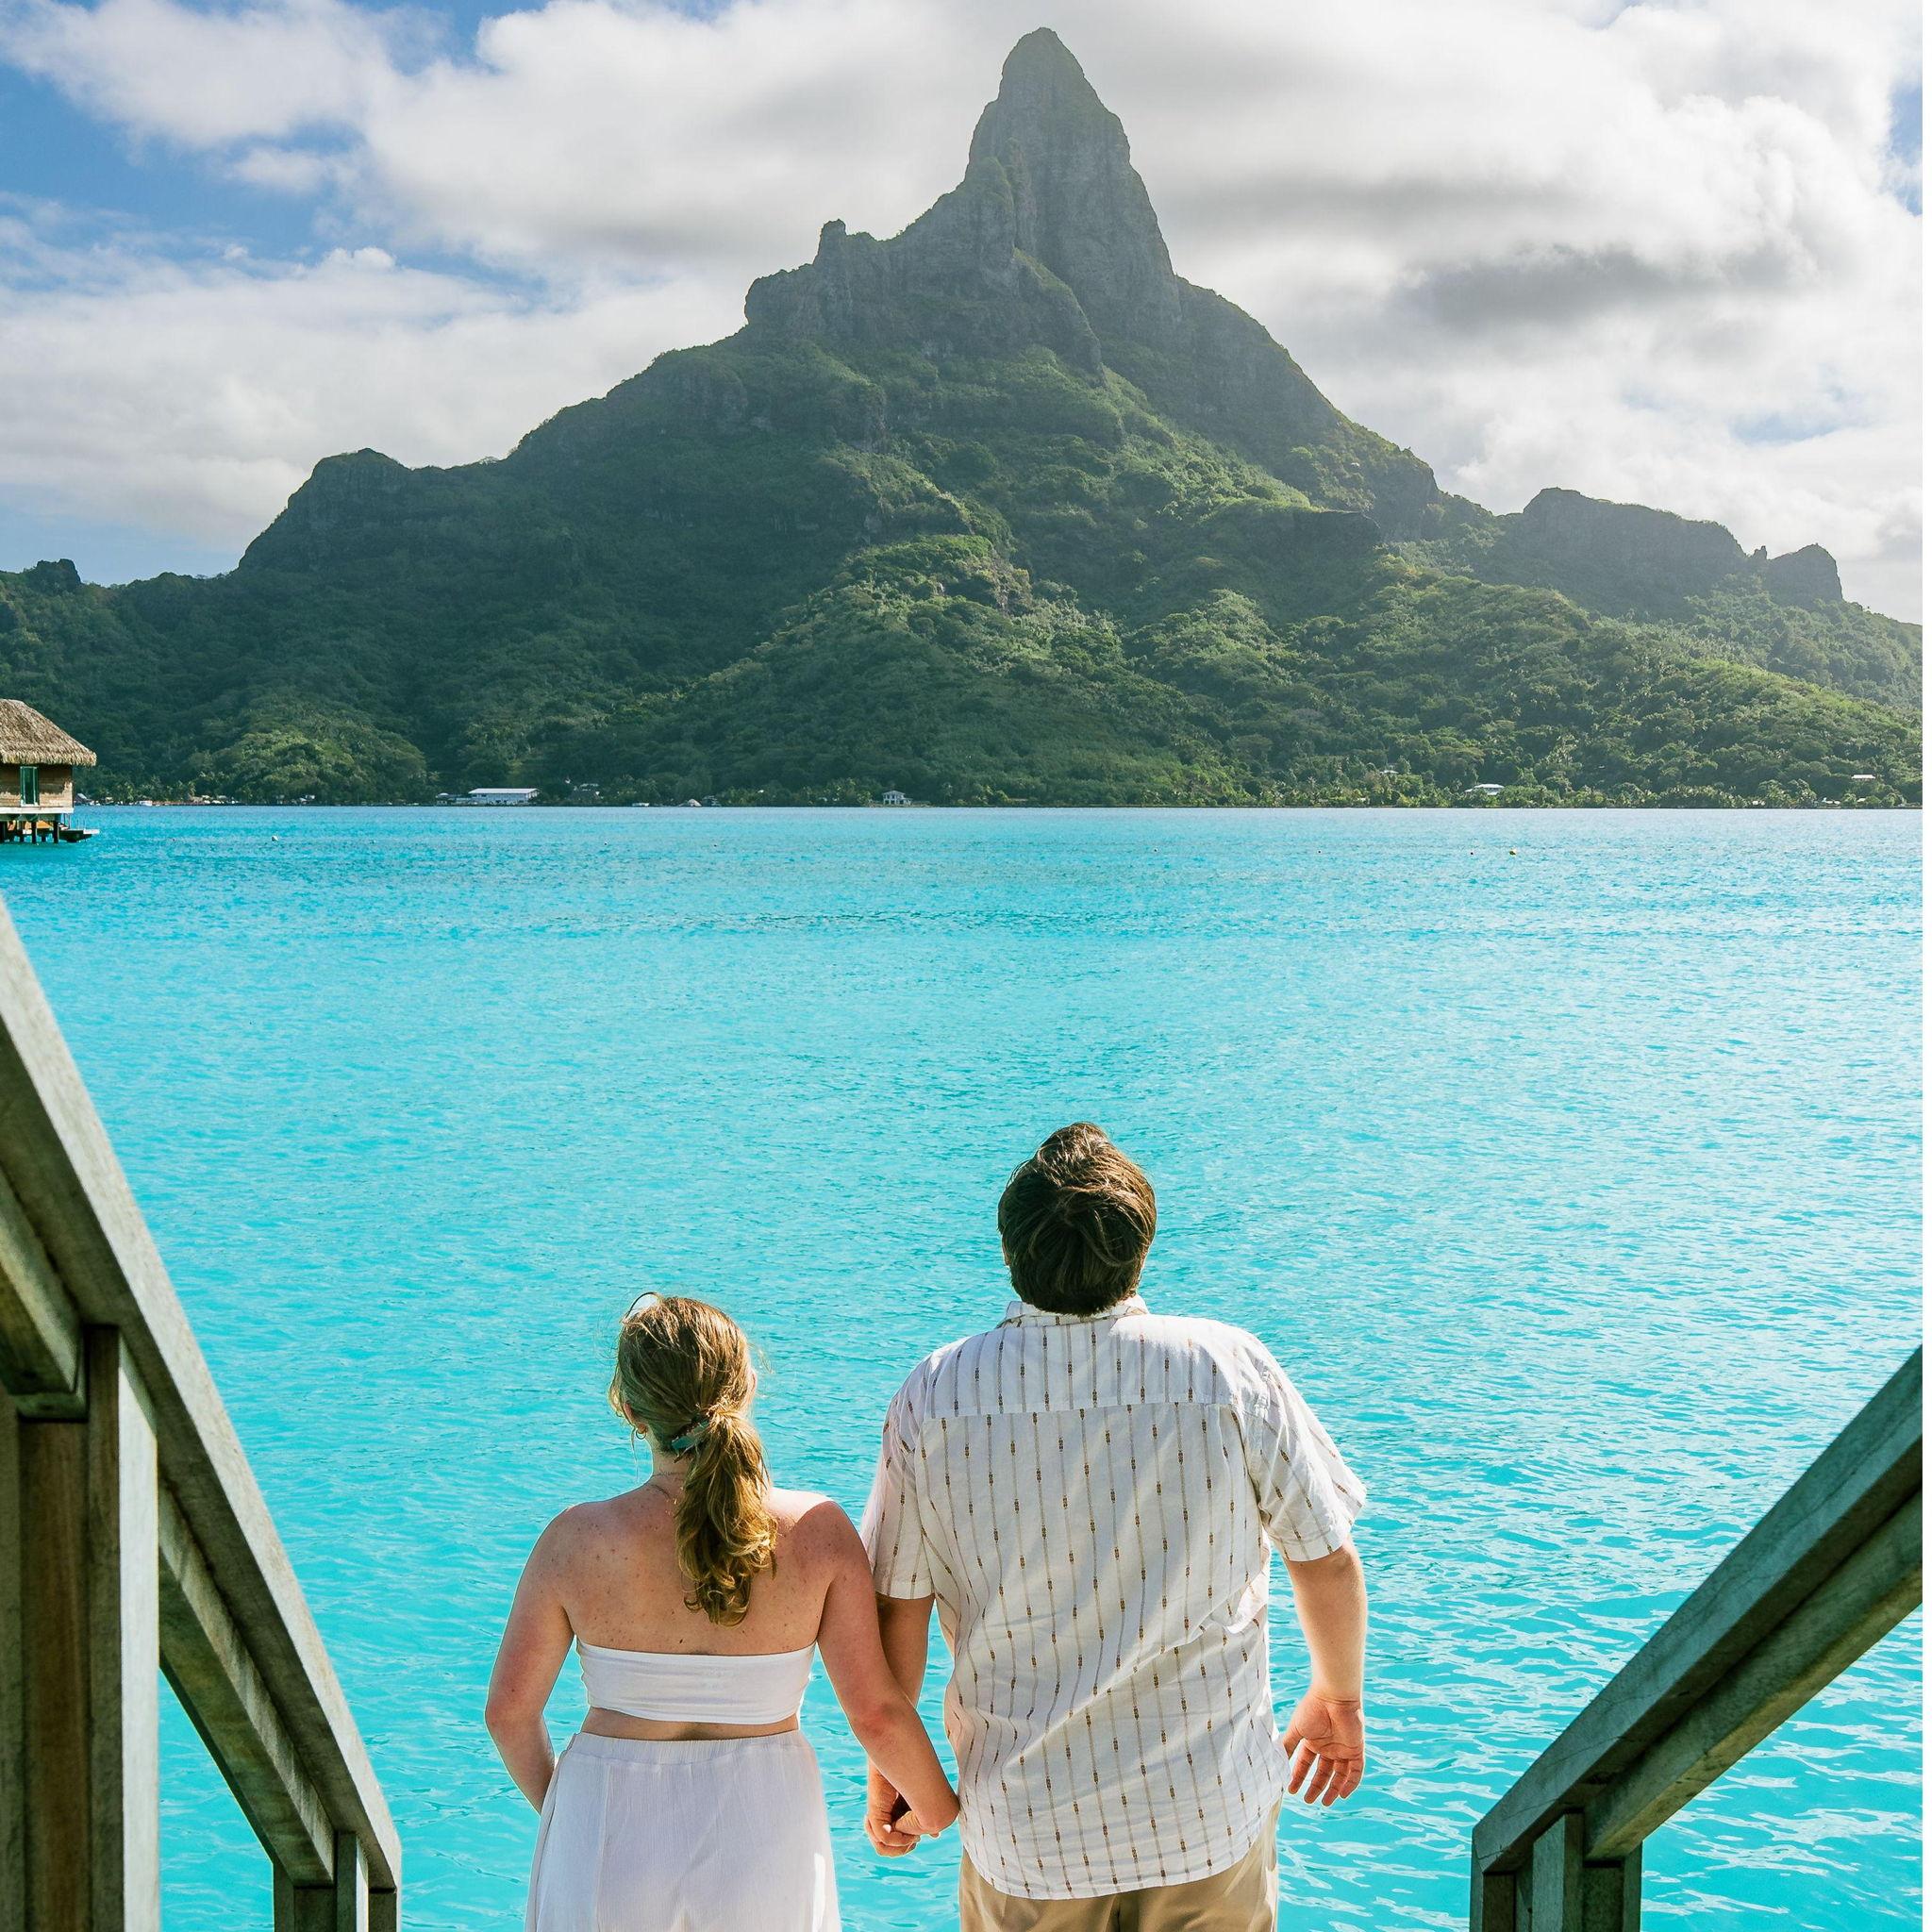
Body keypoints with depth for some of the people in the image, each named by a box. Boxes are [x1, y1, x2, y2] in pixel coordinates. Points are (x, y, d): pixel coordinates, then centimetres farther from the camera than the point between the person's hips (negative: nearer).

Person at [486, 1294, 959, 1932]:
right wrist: (935, 1807, 8)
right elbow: (876, 1713, -11)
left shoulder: (577, 1541, -13)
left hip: (611, 1834, 0)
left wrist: (554, 1803, 16)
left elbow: (508, 1711, -5)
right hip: (764, 1827, 0)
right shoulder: (818, 1532, -13)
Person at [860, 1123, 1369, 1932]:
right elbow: (1329, 1564, -4)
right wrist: (1339, 1697, 15)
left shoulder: (935, 1397, -13)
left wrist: (887, 1765, 12)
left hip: (1026, 1820, 1)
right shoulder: (1231, 1369, -14)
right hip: (1210, 1808, 0)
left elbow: (896, 1610, -5)